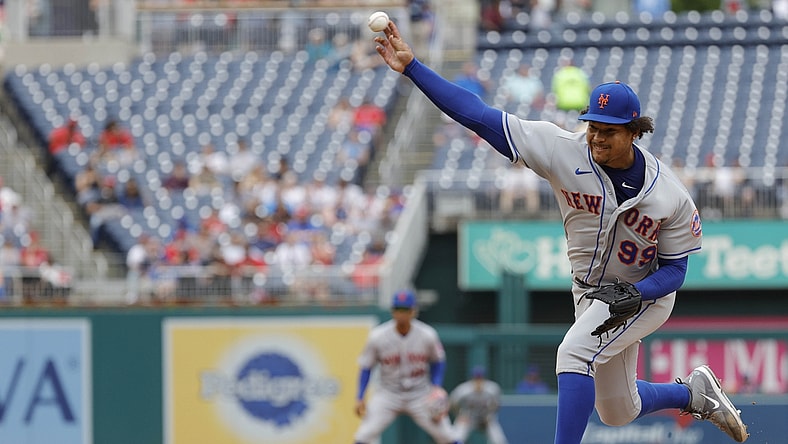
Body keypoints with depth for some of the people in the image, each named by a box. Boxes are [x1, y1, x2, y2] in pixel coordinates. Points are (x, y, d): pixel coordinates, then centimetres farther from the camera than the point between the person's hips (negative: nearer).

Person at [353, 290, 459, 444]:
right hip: (389, 395, 0)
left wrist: (436, 388, -8)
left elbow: (438, 362, 6)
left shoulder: (427, 335, -12)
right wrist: (360, 398, -8)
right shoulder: (378, 337, -13)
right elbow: (366, 367, -2)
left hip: (420, 395, 1)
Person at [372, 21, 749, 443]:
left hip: (646, 294, -5)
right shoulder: (565, 151, -21)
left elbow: (674, 269, -12)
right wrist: (412, 67, -33)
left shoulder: (670, 195, -24)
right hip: (589, 294, 5)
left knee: (574, 352, -31)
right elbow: (479, 115, -25)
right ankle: (693, 392, 46)